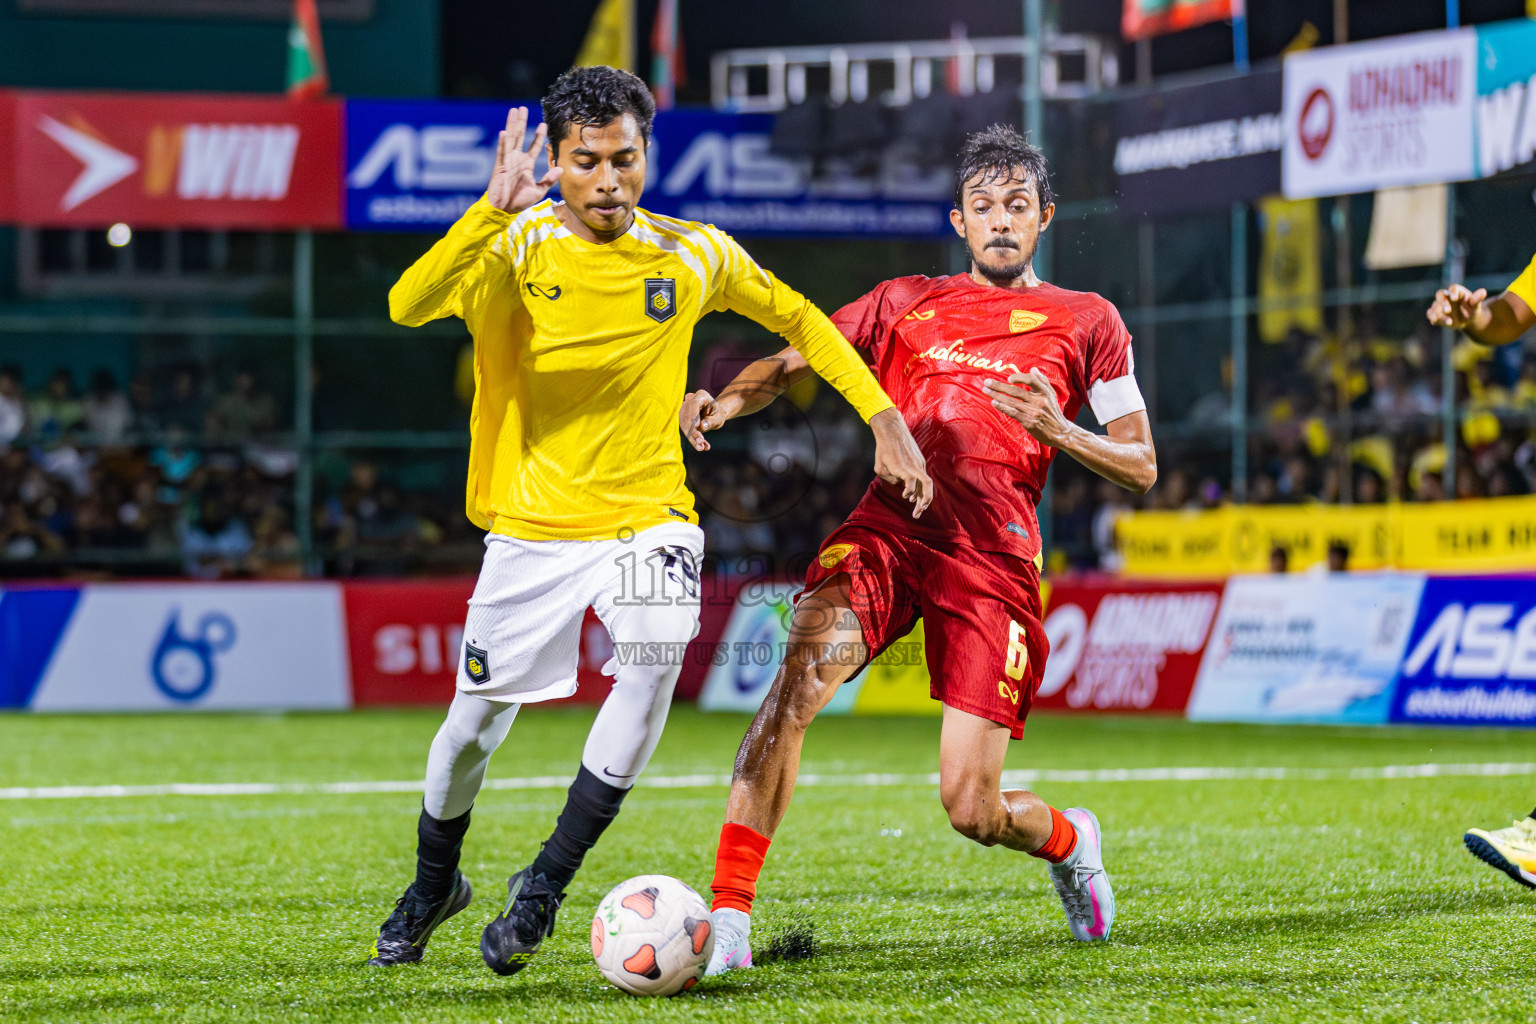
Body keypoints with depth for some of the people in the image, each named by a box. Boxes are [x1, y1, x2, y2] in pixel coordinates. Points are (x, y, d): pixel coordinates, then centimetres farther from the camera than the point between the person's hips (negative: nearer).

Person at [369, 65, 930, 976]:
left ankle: (546, 885, -14)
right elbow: (408, 305, -29)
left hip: (647, 516, 0)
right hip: (533, 525, 0)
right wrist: (495, 209, -40)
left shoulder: (695, 256, -3)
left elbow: (798, 318, 13)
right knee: (472, 730, 4)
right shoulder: (515, 250, -10)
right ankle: (433, 886, 37)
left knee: (656, 658, -28)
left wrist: (883, 416, 6)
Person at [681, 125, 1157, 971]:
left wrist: (1060, 432, -9)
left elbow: (1140, 467, 12)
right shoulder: (907, 304, 18)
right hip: (886, 529, 1)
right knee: (801, 673, -29)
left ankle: (1067, 838, 32)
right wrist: (725, 399, -8)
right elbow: (789, 364, 16)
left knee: (971, 809, -6)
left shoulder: (1086, 322, 14)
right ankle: (729, 918, -30)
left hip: (993, 559, -1)